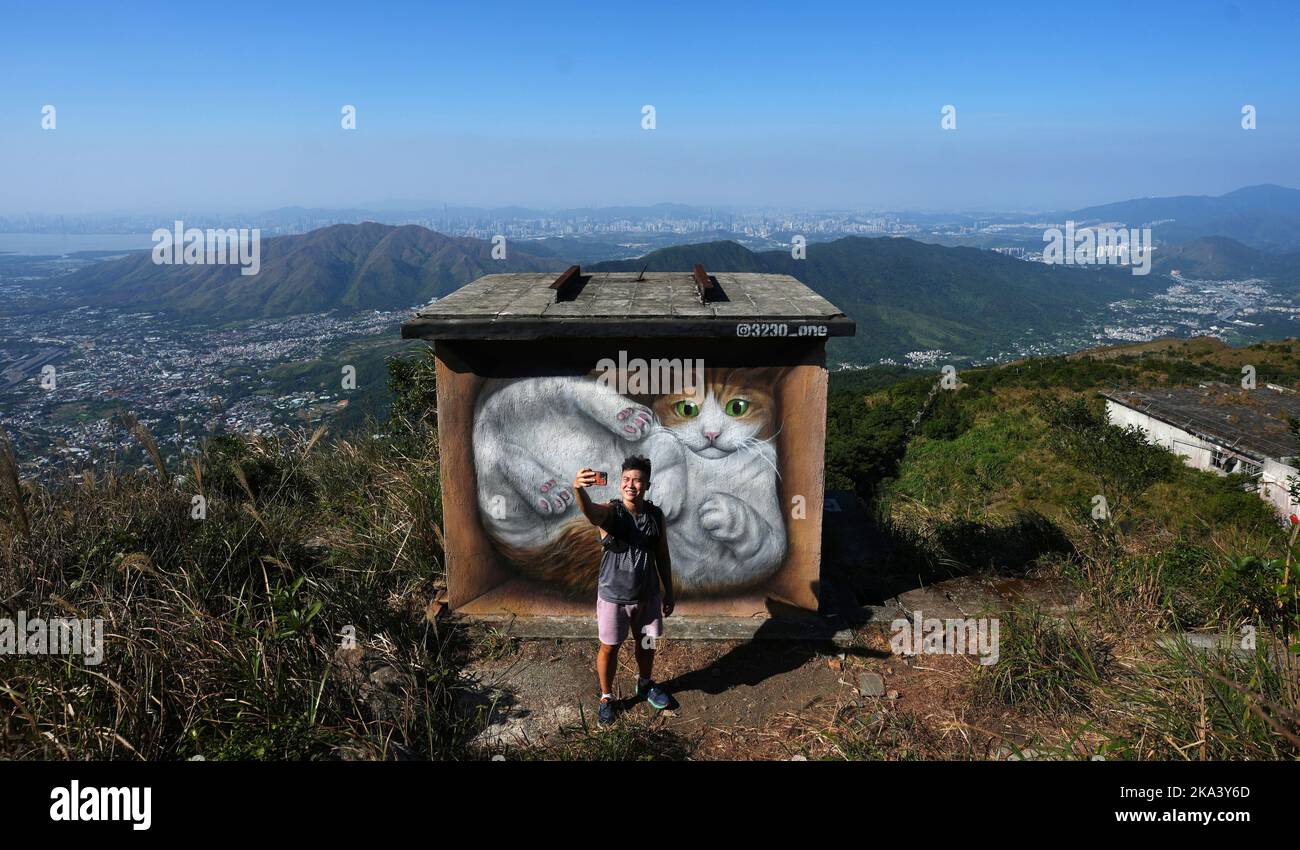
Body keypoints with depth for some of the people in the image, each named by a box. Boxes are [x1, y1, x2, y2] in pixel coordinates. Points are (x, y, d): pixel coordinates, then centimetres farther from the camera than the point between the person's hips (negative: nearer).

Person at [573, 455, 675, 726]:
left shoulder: (656, 516, -5)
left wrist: (668, 591, 9)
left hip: (648, 594, 4)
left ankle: (645, 685, 47)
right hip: (613, 595, -3)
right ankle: (606, 697, 33)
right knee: (609, 647, 11)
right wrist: (579, 489, -66)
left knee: (646, 643, 21)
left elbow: (662, 556, 5)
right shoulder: (610, 512, -19)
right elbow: (590, 511, -44)